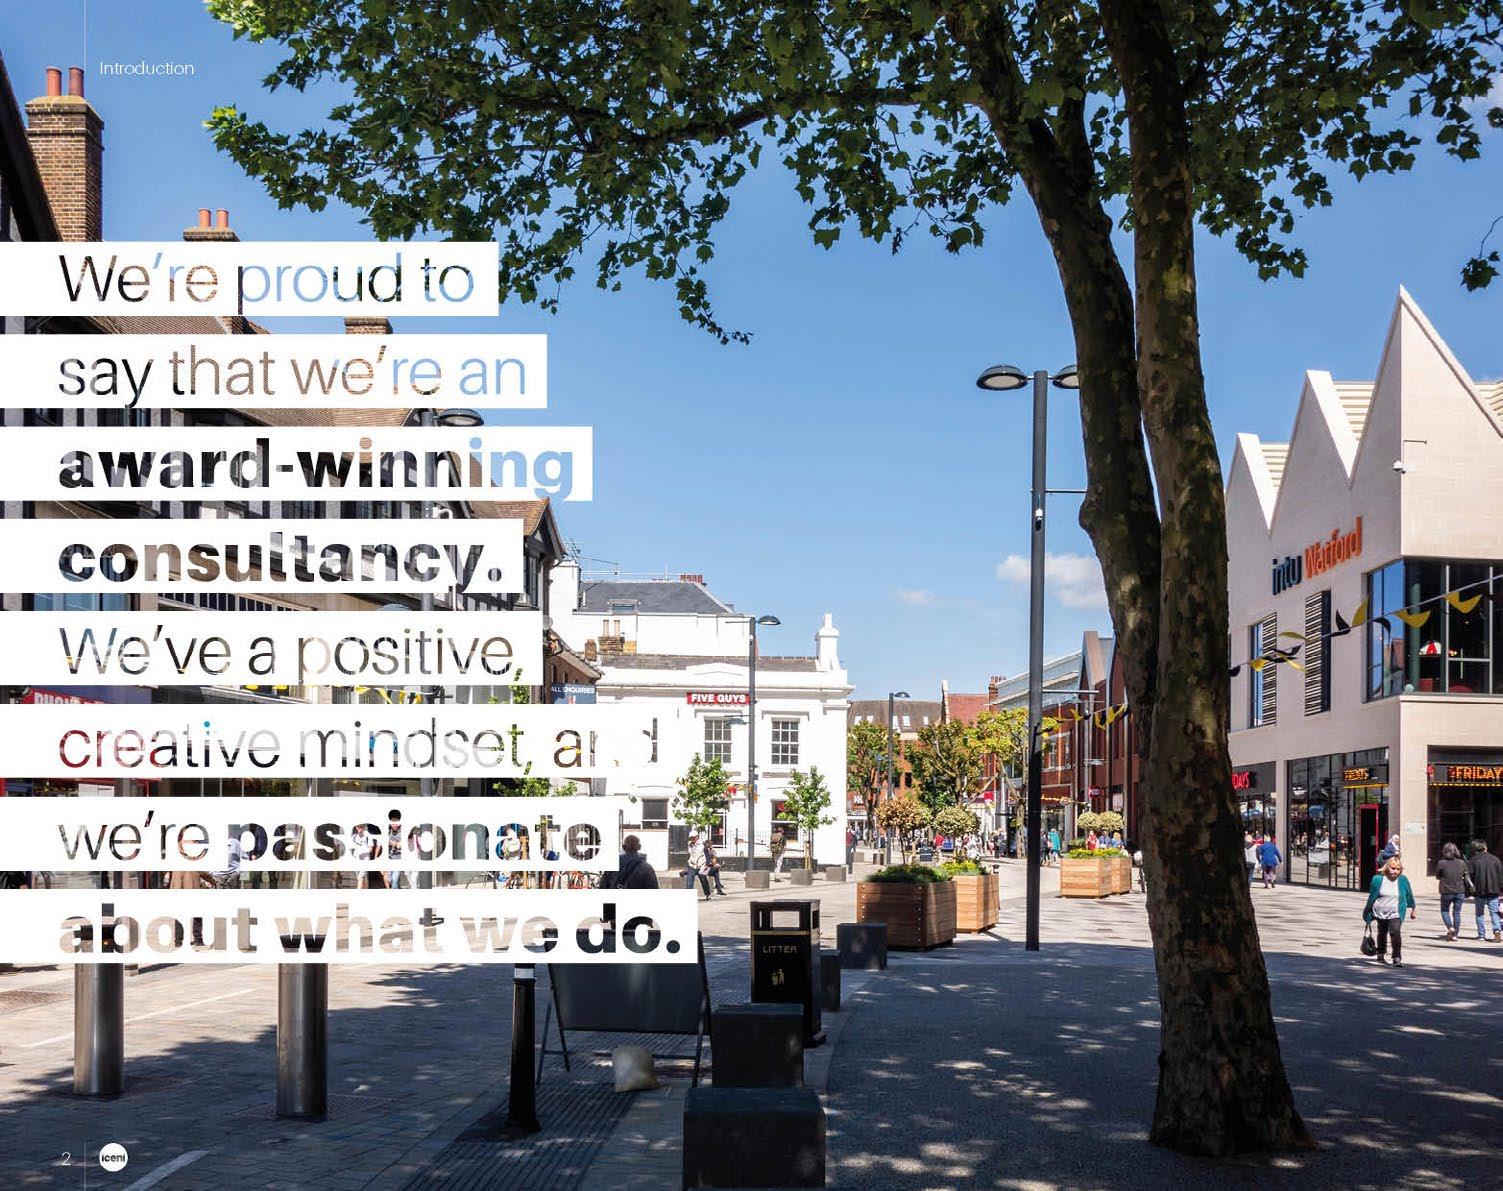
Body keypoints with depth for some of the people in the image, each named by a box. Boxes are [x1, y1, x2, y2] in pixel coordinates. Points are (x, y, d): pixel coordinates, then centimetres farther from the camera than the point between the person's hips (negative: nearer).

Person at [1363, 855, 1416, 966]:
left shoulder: (1403, 880, -4)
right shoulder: (1378, 879, -7)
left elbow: (1409, 895, 10)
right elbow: (1372, 895, 2)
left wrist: (1412, 908, 18)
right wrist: (1367, 910, 9)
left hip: (1396, 913, -2)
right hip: (1381, 913, 2)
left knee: (1395, 932, -21)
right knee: (1382, 933, 18)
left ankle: (1397, 958, -19)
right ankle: (1380, 955, 38)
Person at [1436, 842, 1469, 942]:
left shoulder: (1442, 863, -11)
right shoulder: (1462, 863, -2)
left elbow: (1437, 877, -1)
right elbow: (1464, 876, 9)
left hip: (1446, 891, -2)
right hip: (1460, 891, 2)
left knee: (1444, 910, 15)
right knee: (1457, 913, 9)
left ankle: (1450, 927, -6)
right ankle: (1455, 934, 9)